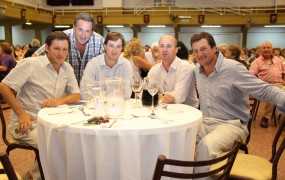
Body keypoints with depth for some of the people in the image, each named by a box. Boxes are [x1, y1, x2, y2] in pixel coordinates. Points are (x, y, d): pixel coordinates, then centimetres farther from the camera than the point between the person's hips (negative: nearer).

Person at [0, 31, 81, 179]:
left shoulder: (67, 68, 6)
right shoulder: (30, 64, -11)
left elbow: (76, 95, 2)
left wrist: (59, 100, -20)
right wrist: (21, 113, -21)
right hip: (27, 122, -6)